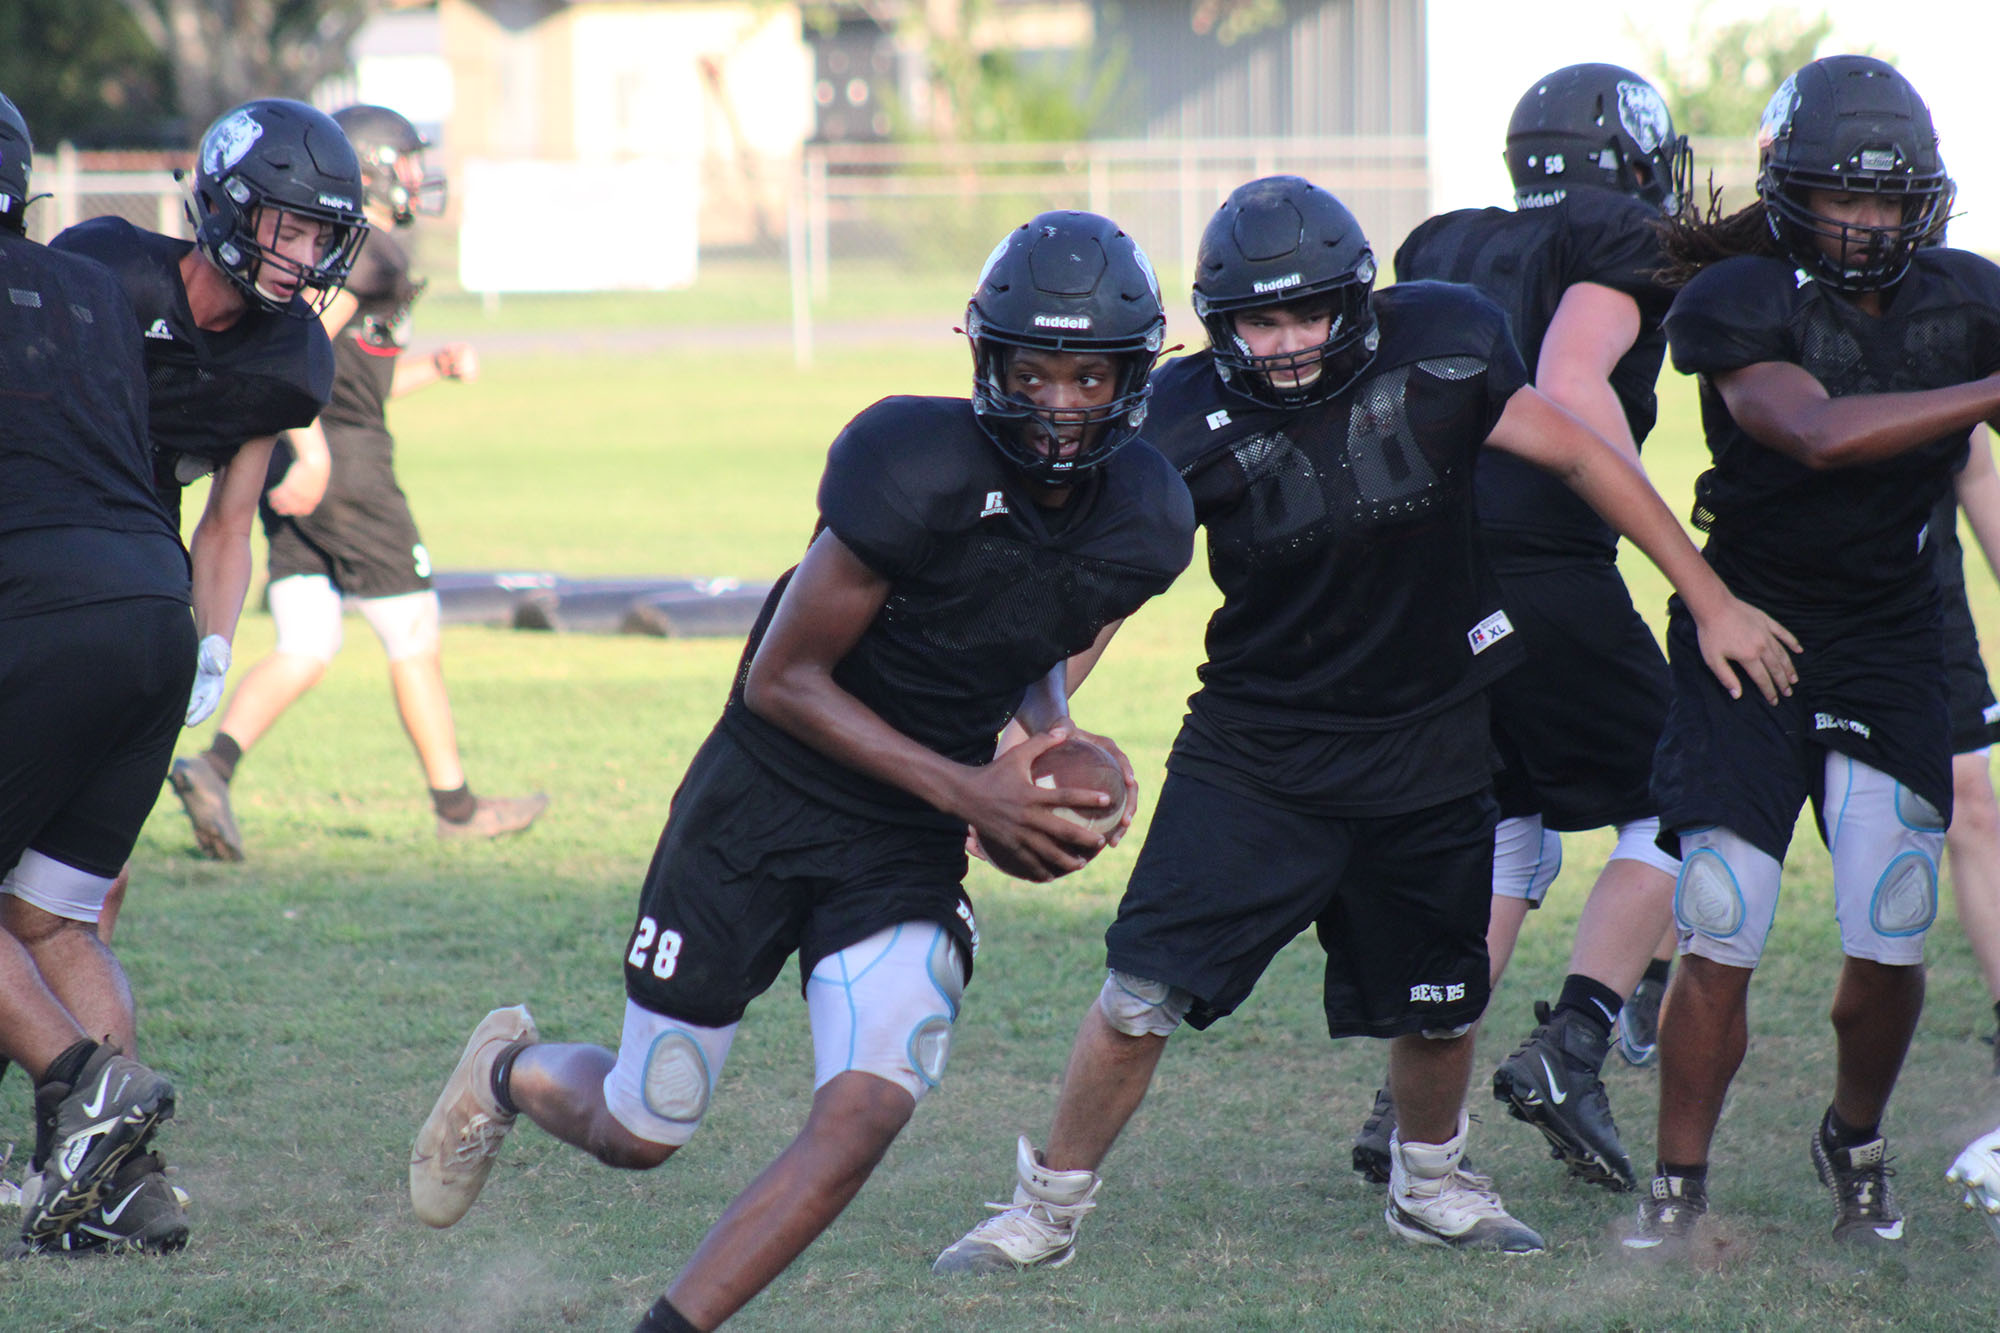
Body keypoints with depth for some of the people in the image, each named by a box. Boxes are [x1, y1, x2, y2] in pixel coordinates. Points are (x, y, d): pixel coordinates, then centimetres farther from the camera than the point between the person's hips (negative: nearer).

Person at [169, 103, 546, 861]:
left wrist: (437, 368, 16)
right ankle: (455, 805, 15)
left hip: (289, 465, 9)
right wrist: (310, 452, -26)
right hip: (347, 460, -9)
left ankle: (213, 765, -15)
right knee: (414, 638, 5)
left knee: (305, 650, 6)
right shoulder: (371, 251, -11)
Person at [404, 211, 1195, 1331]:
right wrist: (967, 792, -23)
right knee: (639, 1134, 9)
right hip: (763, 805, -4)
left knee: (865, 1114, -20)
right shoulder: (919, 470, -26)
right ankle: (511, 1072, 45)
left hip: (907, 854, 4)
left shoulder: (1146, 524, -8)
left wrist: (1048, 730, -8)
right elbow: (782, 680, -19)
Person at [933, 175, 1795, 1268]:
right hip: (1255, 752, -1)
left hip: (1428, 745, 1)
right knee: (1144, 991, -9)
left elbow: (1580, 456, -4)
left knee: (1436, 1008, 14)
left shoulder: (1439, 349, -15)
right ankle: (1046, 1209, 9)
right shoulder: (1191, 419, -16)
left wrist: (1714, 605, -1)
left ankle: (1430, 1187, 42)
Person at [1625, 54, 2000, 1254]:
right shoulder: (1740, 302, -14)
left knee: (1889, 946, -1)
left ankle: (1857, 1143, 29)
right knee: (1719, 940, -8)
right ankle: (1680, 1187, 9)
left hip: (1892, 643, 3)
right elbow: (1821, 433, -30)